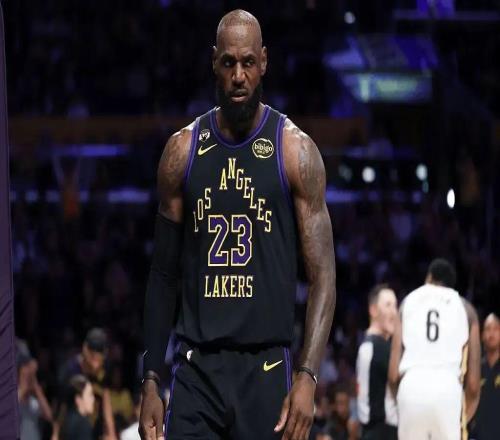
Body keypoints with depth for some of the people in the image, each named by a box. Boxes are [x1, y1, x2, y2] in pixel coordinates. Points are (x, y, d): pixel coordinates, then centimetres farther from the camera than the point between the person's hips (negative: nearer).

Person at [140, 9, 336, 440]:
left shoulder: (295, 151, -2)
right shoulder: (183, 150, 6)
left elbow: (322, 275, -4)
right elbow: (164, 274, 12)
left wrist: (308, 376, -16)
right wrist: (151, 380, 7)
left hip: (266, 367, -2)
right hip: (196, 367, 2)